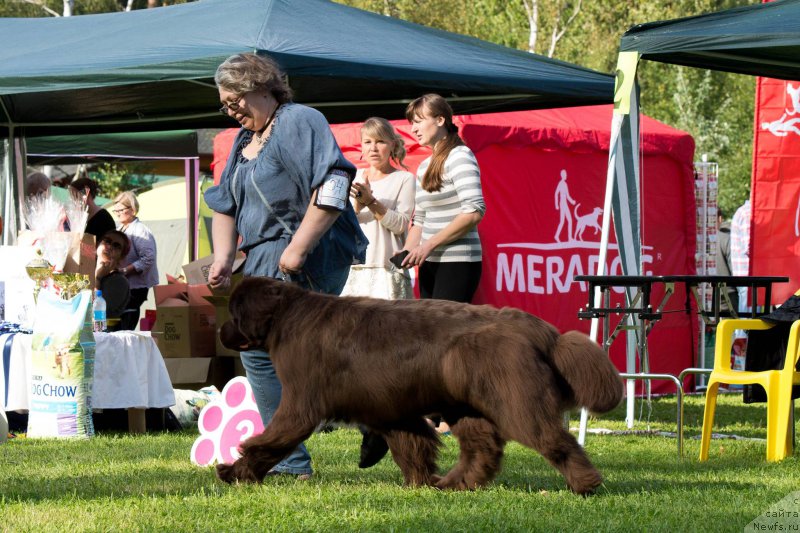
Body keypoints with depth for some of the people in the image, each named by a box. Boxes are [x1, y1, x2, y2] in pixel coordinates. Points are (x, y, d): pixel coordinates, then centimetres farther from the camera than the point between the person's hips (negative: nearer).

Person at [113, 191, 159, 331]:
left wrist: (124, 271, -22)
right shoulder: (120, 230, 17)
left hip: (135, 288, -8)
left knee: (126, 328, -11)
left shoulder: (141, 231, -10)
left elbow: (148, 259, -19)